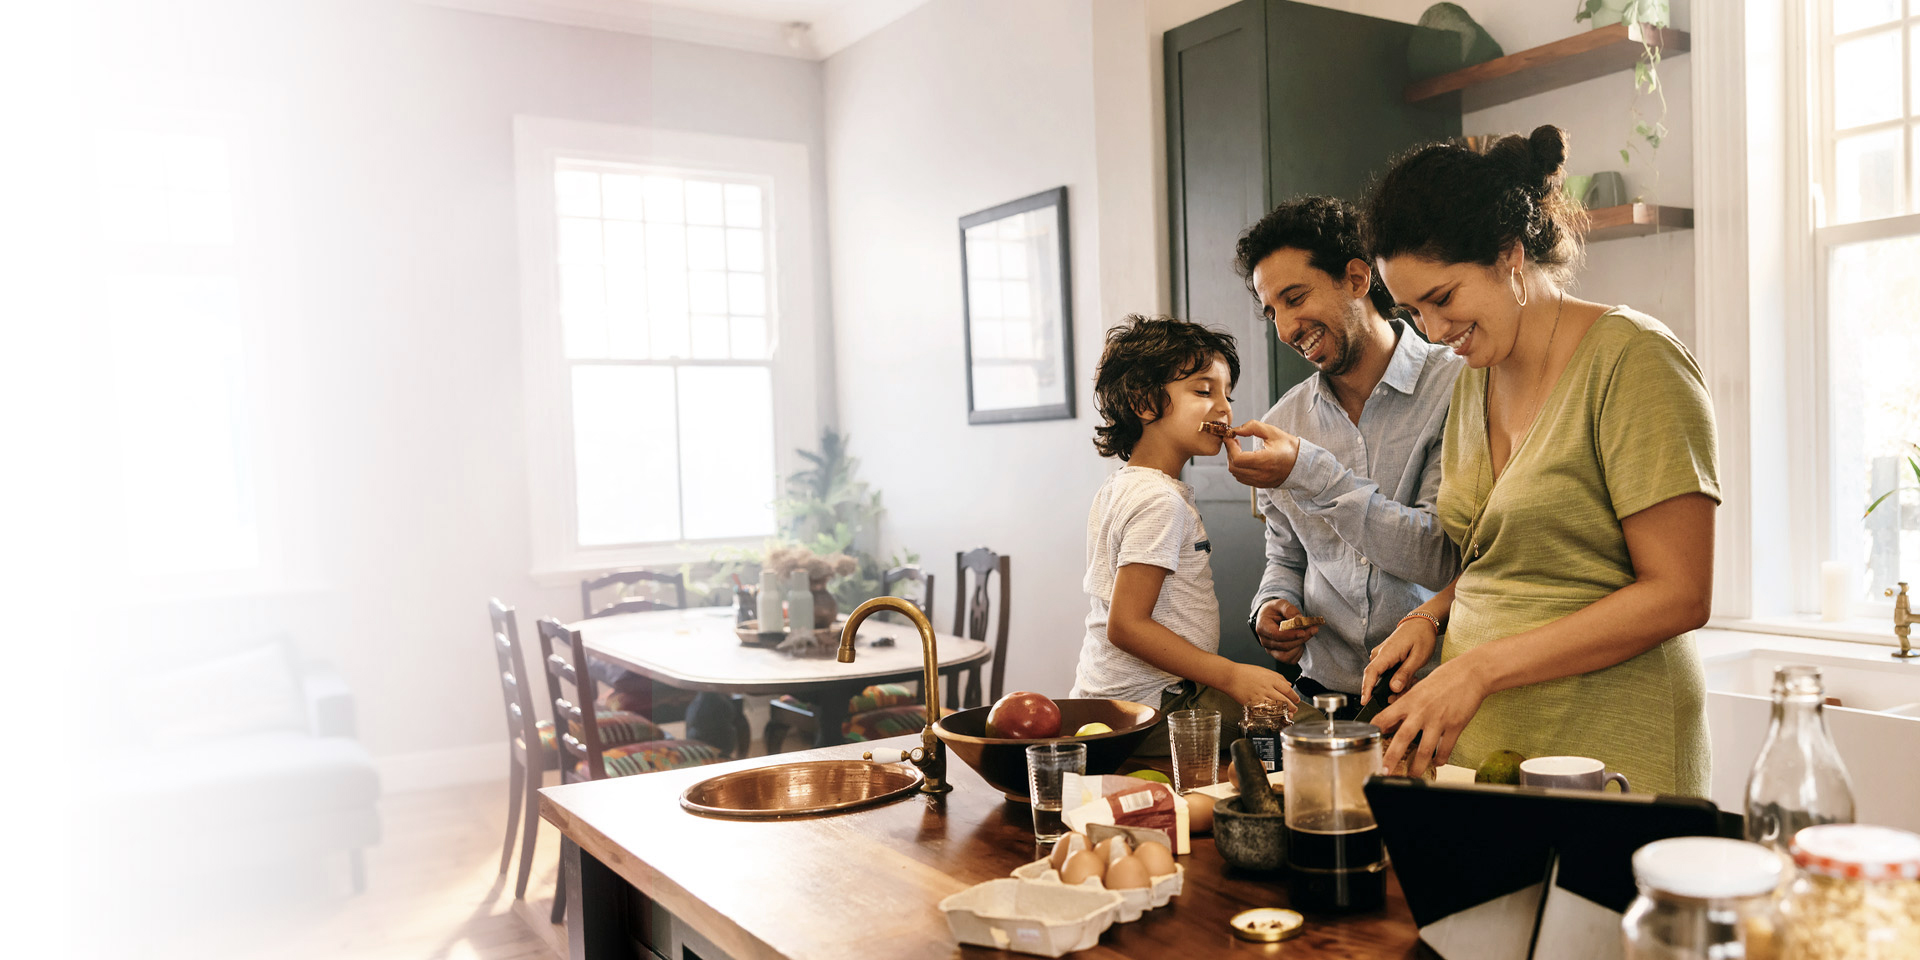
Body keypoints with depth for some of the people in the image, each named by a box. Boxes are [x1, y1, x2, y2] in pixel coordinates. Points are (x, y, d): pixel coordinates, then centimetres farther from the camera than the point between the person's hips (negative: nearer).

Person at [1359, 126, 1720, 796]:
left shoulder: (1631, 358, -12)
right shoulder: (1476, 378, 11)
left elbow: (1678, 595, -17)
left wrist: (1480, 667, -20)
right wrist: (1432, 617, 2)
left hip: (1604, 751, -6)